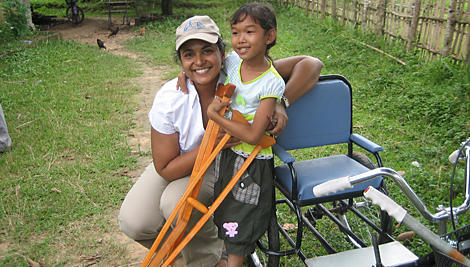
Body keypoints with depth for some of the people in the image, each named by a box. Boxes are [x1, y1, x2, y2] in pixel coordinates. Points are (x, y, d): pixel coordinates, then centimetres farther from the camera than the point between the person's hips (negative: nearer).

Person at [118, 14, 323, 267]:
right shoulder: (169, 100, -25)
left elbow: (311, 64, -22)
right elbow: (165, 168, -19)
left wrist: (281, 102, -38)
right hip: (176, 165, 2)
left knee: (176, 203, -31)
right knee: (133, 222, -17)